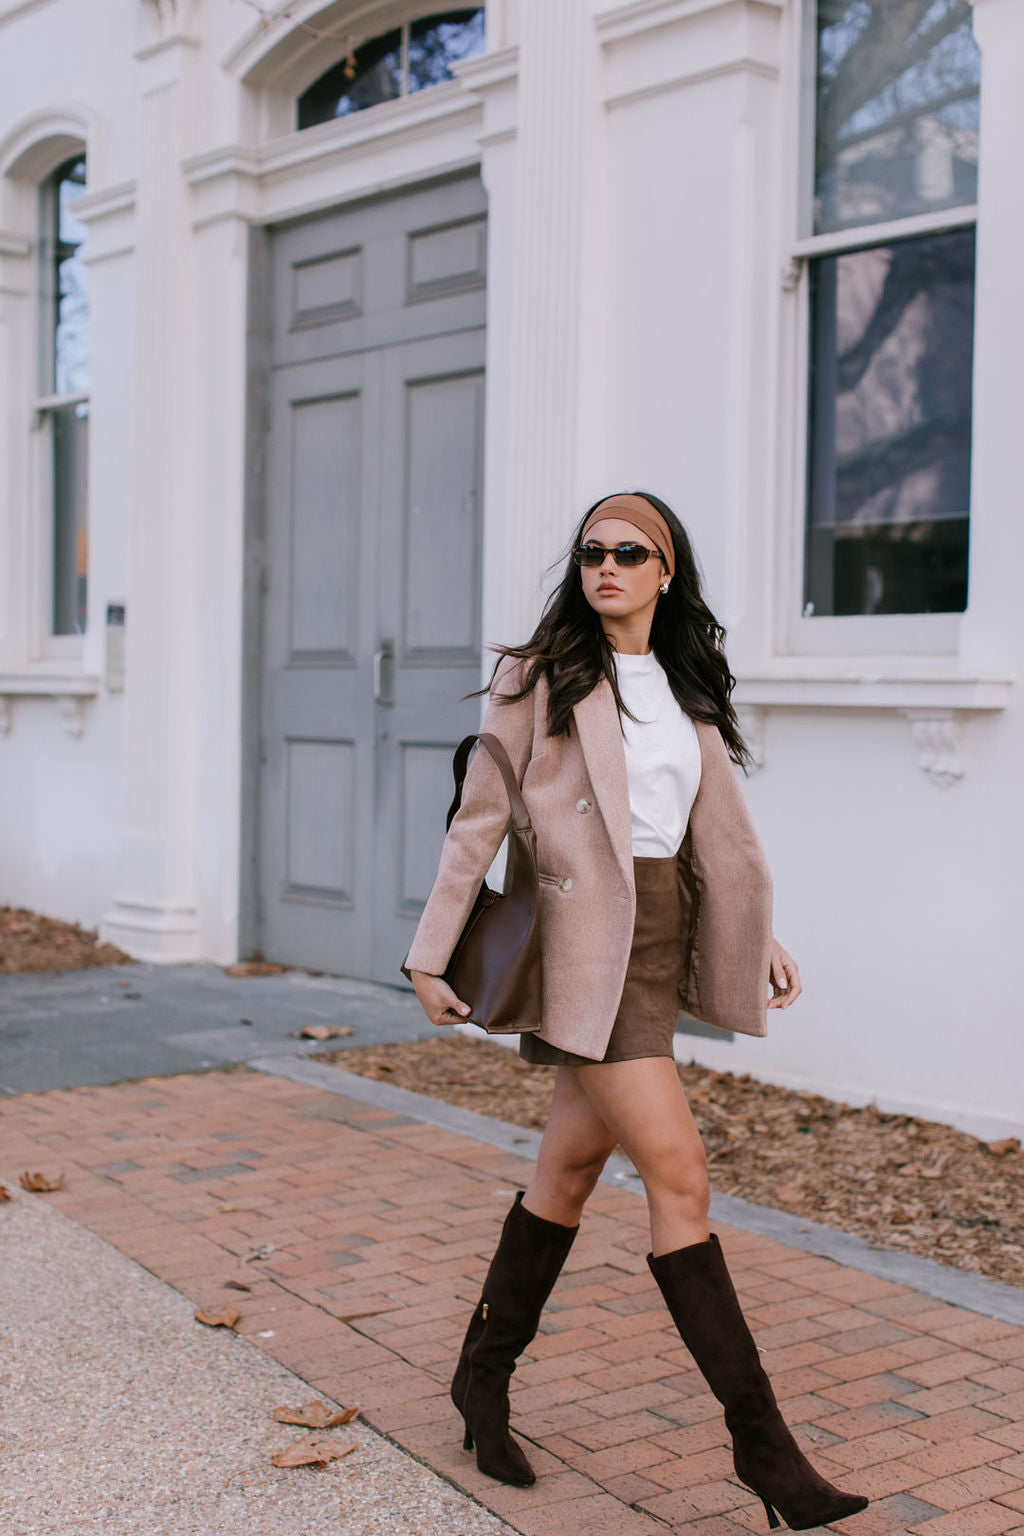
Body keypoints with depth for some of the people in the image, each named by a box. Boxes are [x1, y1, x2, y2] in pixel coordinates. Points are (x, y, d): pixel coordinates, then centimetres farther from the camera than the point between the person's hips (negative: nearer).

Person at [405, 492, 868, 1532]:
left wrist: (764, 937, 11)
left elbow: (724, 828, 19)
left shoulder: (688, 687, 13)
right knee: (680, 1178, -10)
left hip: (666, 939, 6)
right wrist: (432, 955, -3)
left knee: (573, 1168, 13)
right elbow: (480, 818, -3)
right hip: (589, 945, -6)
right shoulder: (537, 675, -4)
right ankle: (761, 1442, -3)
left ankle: (484, 1373, 30)